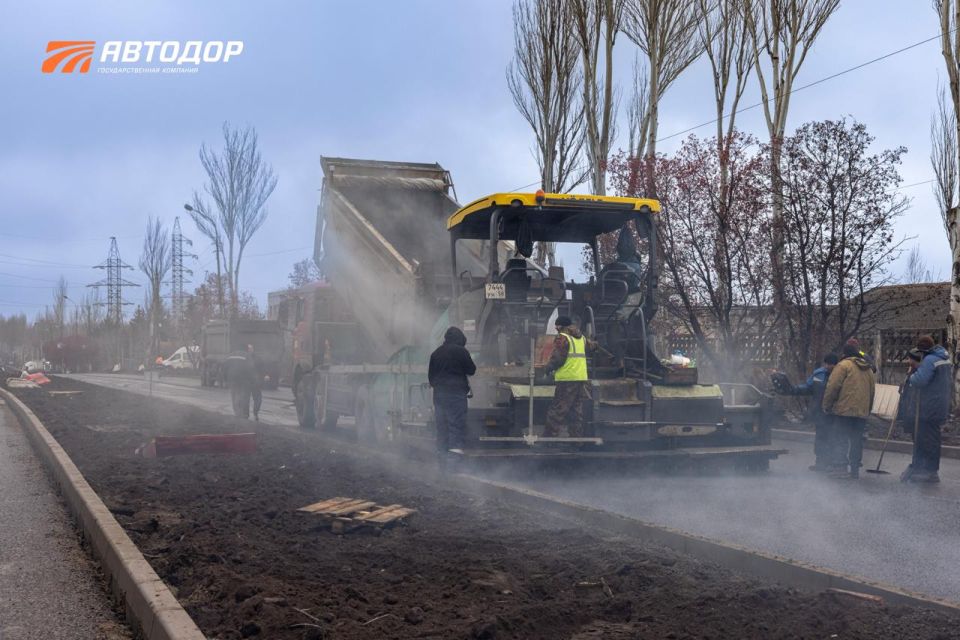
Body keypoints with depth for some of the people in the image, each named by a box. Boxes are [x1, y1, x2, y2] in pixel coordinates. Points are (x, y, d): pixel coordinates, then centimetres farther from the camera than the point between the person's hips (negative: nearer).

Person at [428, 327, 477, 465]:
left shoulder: (436, 353, 11)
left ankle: (443, 457, 11)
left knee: (441, 425, 9)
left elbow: (430, 375, 14)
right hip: (457, 392, -5)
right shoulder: (461, 351, -5)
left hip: (439, 393, 5)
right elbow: (471, 370, 0)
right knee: (456, 424, -5)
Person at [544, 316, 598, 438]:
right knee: (577, 411, 12)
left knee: (557, 411, -7)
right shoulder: (581, 338, 16)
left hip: (567, 379, -7)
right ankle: (577, 436, 13)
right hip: (582, 378, 7)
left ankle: (549, 437, -8)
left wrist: (548, 368, 1)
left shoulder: (562, 338, -7)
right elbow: (592, 346, 33)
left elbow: (557, 359, -14)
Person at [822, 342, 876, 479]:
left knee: (842, 439, -4)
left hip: (844, 411, -6)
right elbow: (872, 392, 21)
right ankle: (855, 469, 12)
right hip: (862, 412, 6)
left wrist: (827, 406, -2)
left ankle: (840, 467, -10)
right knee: (857, 440, 10)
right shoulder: (869, 369, 18)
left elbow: (832, 387, -10)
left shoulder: (844, 365, -4)